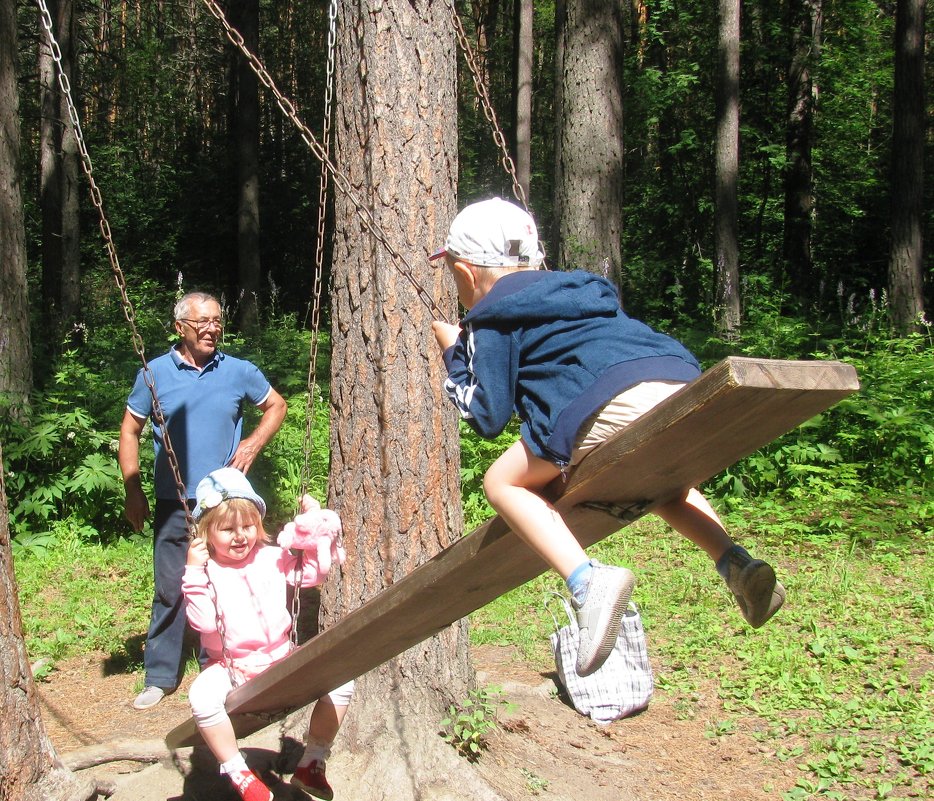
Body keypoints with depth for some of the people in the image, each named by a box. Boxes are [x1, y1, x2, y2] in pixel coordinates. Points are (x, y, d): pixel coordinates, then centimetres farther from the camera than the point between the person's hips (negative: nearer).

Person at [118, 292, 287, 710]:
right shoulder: (155, 373, 0)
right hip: (173, 504, -1)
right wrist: (133, 492, 1)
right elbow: (130, 431, 7)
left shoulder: (238, 371, 2)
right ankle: (160, 676, 13)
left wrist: (253, 444, 1)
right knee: (169, 591, 2)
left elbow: (276, 406, 17)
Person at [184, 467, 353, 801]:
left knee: (341, 683, -14)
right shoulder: (205, 571, -8)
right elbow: (203, 622, -20)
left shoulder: (272, 557, 6)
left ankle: (312, 764, 3)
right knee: (202, 698, -35)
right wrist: (194, 572, -28)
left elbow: (311, 573, 13)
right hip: (230, 666, -3)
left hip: (281, 658, 4)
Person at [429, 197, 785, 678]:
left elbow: (488, 416, 11)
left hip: (619, 402, -8)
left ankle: (586, 581, -15)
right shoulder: (570, 290, 35)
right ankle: (736, 563, 14)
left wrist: (454, 354, 25)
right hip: (685, 383, 8)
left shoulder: (492, 317, 14)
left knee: (503, 482, 9)